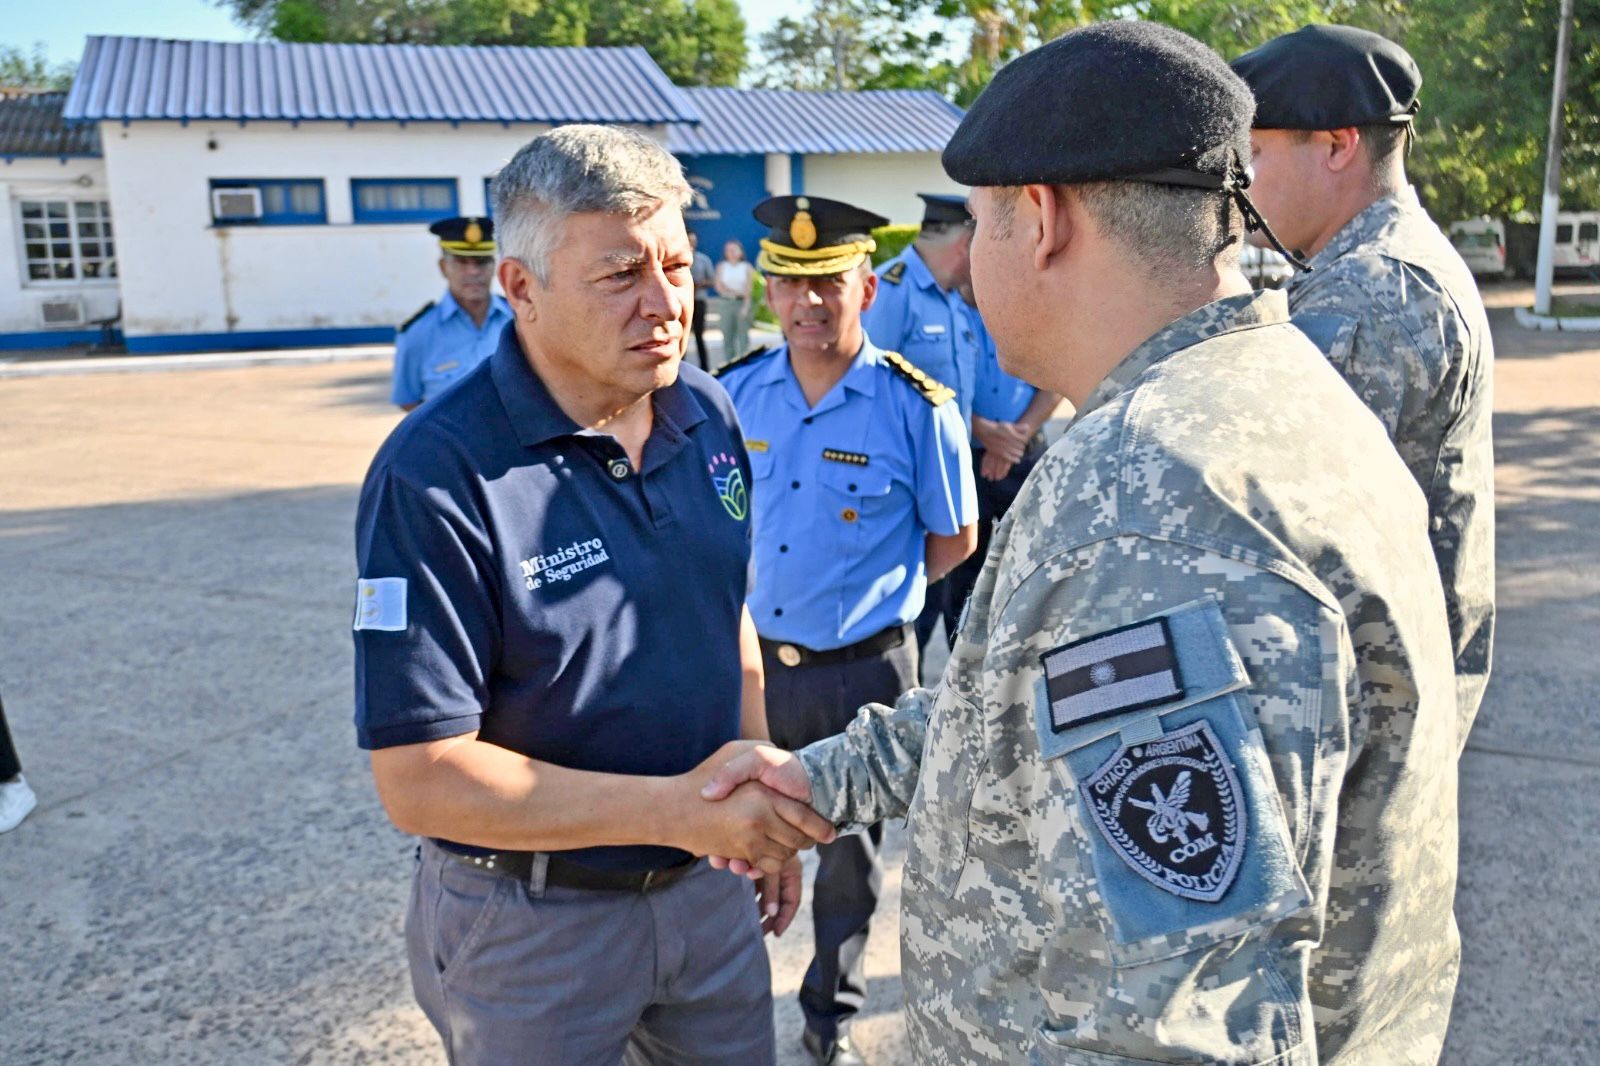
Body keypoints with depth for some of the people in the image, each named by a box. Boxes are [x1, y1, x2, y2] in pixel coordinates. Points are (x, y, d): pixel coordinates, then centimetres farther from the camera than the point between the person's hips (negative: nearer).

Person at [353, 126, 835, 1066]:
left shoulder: (709, 414, -3)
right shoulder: (438, 477, -24)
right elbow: (420, 779, -23)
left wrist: (765, 817, 11)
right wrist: (676, 808, -26)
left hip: (706, 887, 6)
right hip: (529, 917, -5)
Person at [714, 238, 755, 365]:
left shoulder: (747, 268, 5)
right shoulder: (721, 267, 11)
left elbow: (748, 289, -2)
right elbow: (719, 287, 4)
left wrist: (746, 306, -13)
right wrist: (736, 293, -6)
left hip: (743, 303, -2)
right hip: (726, 304, 2)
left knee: (743, 335, -6)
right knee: (727, 336, 0)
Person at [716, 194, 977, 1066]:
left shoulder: (917, 407, -13)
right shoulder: (732, 393, -4)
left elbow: (954, 539, -1)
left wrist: (871, 592, -1)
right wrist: (743, 598, 2)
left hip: (864, 671, -2)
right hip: (750, 657, 3)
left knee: (849, 852, 17)